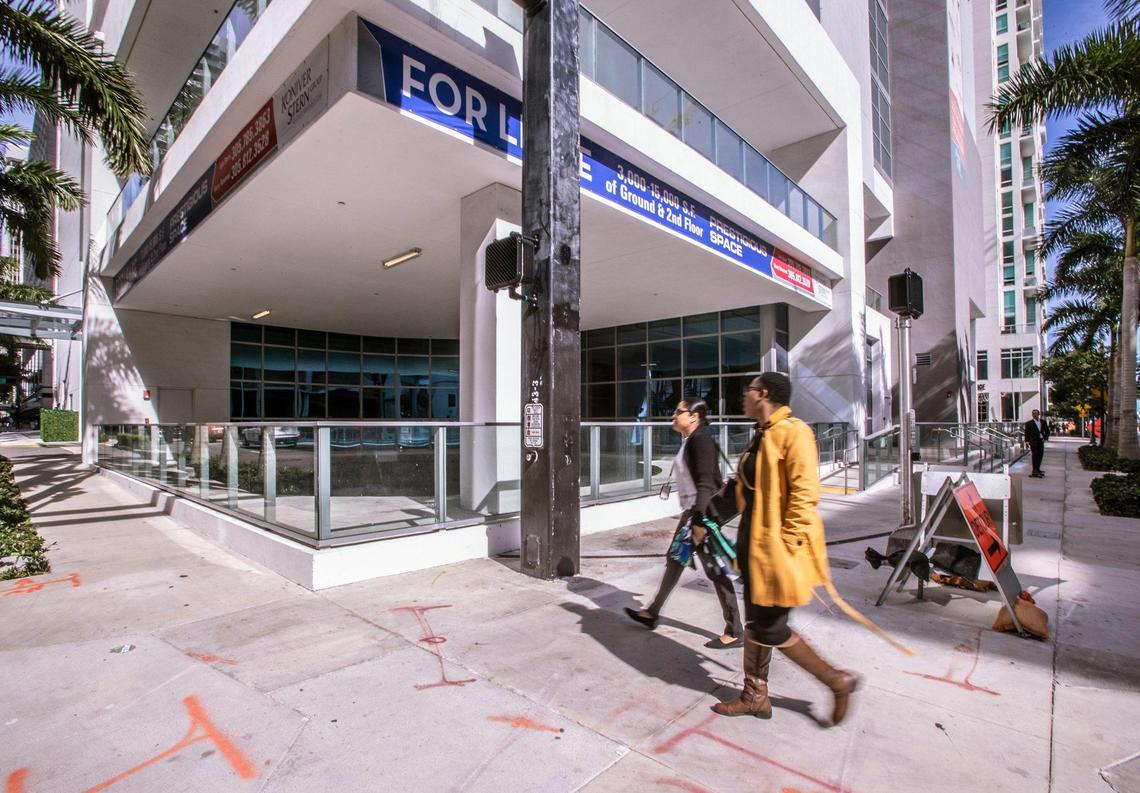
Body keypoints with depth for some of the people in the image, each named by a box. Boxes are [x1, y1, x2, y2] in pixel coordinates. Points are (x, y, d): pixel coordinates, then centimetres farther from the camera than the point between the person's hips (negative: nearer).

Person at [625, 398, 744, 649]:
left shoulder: (701, 439, -16)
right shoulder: (691, 440, 13)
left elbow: (706, 483, -23)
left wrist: (699, 520, -27)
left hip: (703, 513, -11)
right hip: (692, 512, 11)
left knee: (715, 570, -1)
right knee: (674, 561, 17)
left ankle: (735, 632, 12)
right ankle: (652, 613, 31)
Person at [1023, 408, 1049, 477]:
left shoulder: (1043, 422, 10)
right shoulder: (1029, 423, -2)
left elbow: (1047, 431, 17)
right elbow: (1027, 433, -1)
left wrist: (1045, 438, 3)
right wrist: (1027, 441, -8)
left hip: (1041, 441, 5)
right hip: (1033, 441, -5)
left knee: (1040, 456, 6)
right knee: (1035, 455, -9)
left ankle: (1037, 470, 18)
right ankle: (1034, 471, -9)